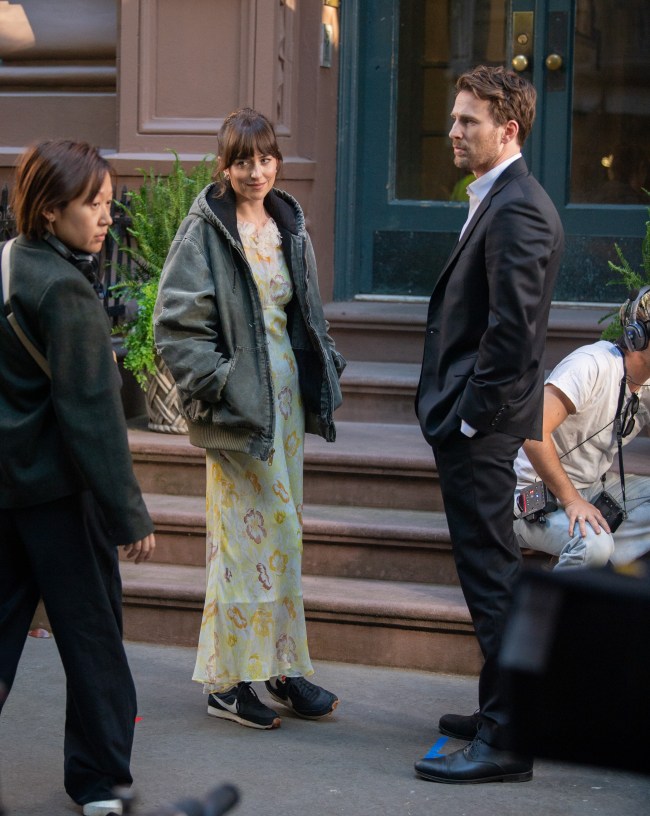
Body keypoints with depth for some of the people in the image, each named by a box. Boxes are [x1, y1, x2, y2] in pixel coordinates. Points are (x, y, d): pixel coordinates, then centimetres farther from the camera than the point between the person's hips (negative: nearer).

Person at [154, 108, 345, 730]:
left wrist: (324, 371, 9)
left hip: (287, 396, 7)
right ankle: (228, 680, 3)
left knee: (282, 532, 11)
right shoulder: (204, 231, -9)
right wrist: (217, 384, -17)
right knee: (246, 534, -5)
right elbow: (176, 323, -13)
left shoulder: (289, 226, 12)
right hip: (238, 401, -7)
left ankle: (280, 667, 19)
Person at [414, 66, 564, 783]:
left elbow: (513, 330, -23)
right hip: (472, 424, 11)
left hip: (483, 428, -11)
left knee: (492, 577, -6)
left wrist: (470, 419, -18)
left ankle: (506, 743, -1)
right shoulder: (497, 201, 16)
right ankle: (503, 712, 29)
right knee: (491, 573, 18)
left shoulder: (516, 210, -18)